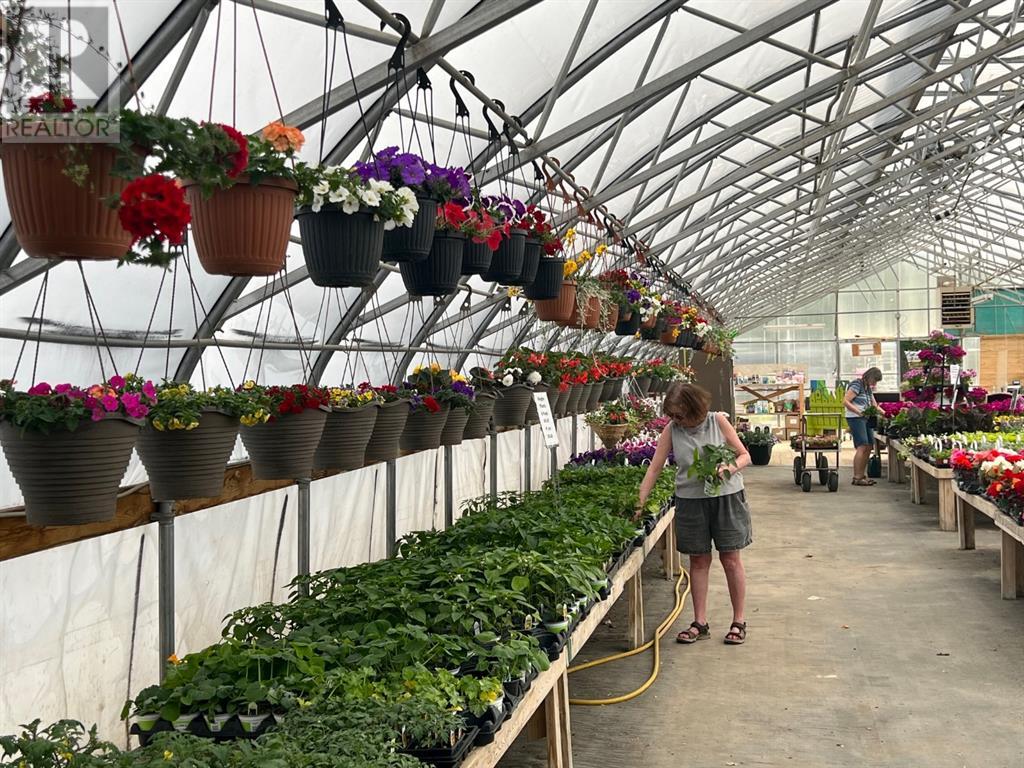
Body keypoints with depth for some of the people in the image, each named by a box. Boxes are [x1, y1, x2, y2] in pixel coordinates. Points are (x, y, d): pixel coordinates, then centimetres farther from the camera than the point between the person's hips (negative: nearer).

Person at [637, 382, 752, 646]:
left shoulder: (718, 421, -6)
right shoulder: (671, 430, -2)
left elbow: (744, 456, 0)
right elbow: (654, 468, -1)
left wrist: (727, 470, -20)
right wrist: (639, 502, -6)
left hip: (726, 497, -1)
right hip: (690, 500, 2)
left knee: (730, 559, 4)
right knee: (698, 561, 7)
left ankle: (738, 621, 16)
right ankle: (700, 623, 17)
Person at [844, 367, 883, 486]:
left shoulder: (869, 388, 18)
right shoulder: (856, 385, -10)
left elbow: (874, 405, 21)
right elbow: (845, 402, -17)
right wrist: (859, 412, -24)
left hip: (866, 419, 9)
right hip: (855, 418, -9)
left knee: (869, 446, 7)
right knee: (862, 447, -14)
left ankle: (863, 474, 15)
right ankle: (857, 477, -13)